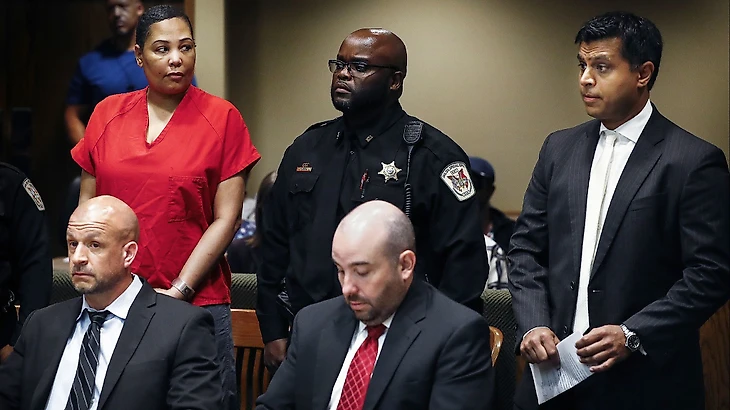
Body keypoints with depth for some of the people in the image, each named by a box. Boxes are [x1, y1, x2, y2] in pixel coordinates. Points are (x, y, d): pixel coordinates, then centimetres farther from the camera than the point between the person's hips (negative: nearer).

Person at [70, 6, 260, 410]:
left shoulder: (222, 119, -1)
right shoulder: (107, 114, 8)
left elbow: (225, 218, -4)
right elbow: (88, 207, 12)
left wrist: (179, 291, -11)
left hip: (196, 301, -2)